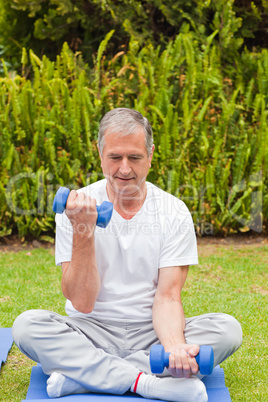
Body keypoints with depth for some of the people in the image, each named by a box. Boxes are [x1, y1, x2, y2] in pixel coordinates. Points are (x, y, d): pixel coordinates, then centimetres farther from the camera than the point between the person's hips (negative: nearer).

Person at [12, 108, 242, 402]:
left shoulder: (174, 212, -4)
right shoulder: (75, 209, -6)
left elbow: (167, 298, -10)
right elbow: (82, 302, -11)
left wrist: (174, 345, -31)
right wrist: (83, 232, -22)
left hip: (151, 333, 1)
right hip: (91, 332, -1)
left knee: (227, 328, -24)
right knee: (27, 324, -27)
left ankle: (79, 374, -26)